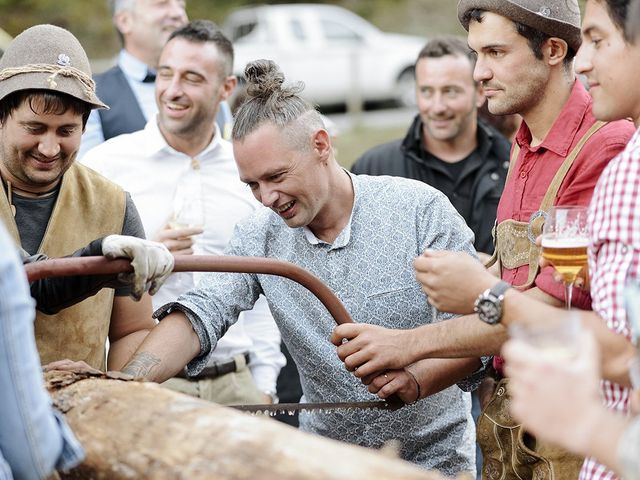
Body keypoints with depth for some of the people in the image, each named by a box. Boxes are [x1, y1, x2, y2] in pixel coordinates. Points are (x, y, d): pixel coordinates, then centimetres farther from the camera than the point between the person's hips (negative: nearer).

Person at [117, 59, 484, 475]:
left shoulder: (420, 209, -12)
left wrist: (414, 379, -33)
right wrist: (122, 390, -30)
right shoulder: (259, 237, -2)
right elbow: (202, 314, -14)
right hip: (326, 462, 3)